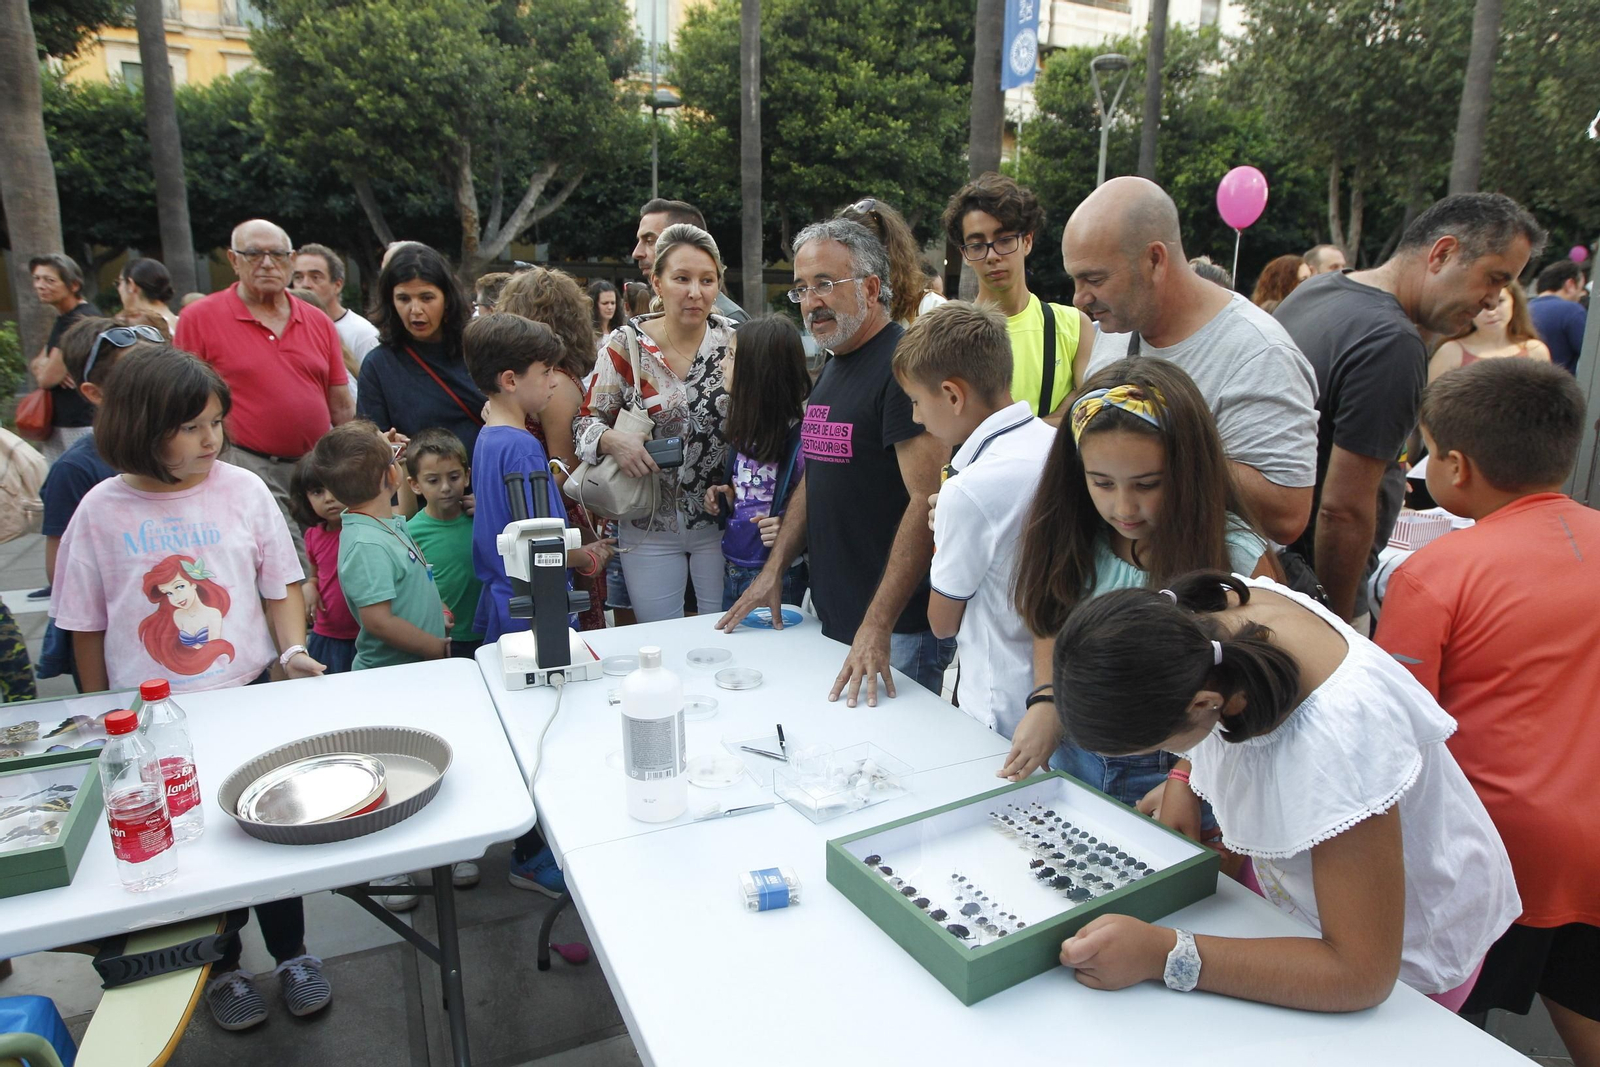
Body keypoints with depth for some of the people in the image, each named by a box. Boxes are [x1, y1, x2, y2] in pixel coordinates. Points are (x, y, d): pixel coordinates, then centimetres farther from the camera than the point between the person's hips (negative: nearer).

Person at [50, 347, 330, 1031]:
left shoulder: (243, 490, -7)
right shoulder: (101, 513, -7)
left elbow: (282, 587, 0)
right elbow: (87, 627, 2)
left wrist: (293, 651, -16)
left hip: (250, 695, 0)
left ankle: (291, 953, 36)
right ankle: (219, 966, 39)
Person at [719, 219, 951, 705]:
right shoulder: (832, 368, 14)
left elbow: (927, 500, -23)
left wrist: (877, 626, -25)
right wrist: (774, 570, 12)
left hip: (899, 628, -8)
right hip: (832, 619, 8)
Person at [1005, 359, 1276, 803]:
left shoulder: (1238, 560, -16)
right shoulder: (1075, 540, -7)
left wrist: (1187, 782, -19)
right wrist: (1045, 702, -8)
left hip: (1173, 774, -1)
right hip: (1072, 762, 1)